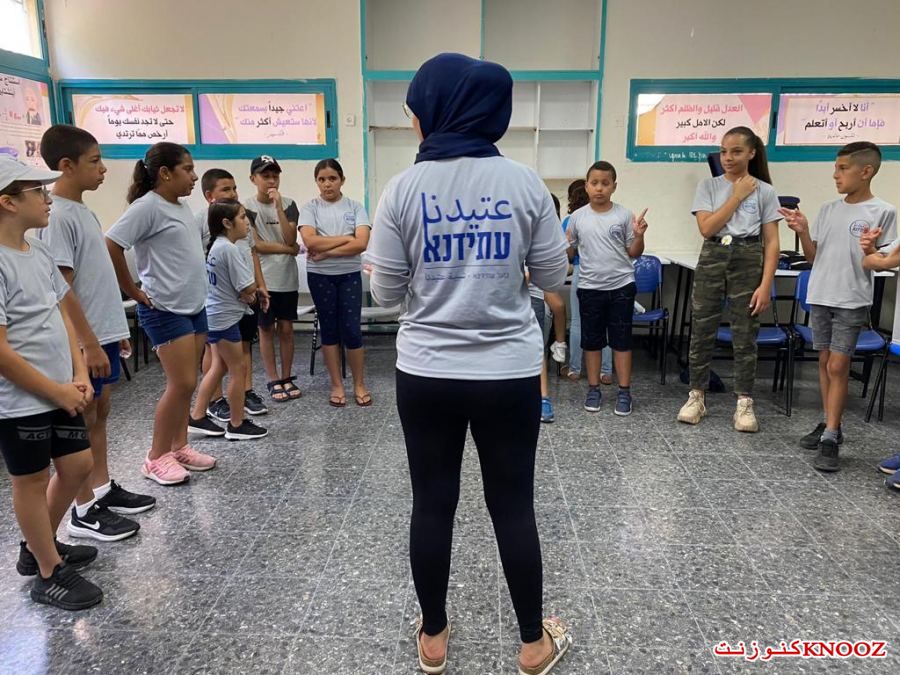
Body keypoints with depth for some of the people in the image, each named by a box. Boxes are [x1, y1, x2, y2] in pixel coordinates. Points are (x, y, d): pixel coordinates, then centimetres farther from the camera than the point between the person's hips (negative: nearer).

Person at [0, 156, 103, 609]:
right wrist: (57, 392, -14)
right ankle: (49, 575, 24)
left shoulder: (39, 251, 5)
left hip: (60, 390, 8)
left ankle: (36, 548, 38)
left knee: (77, 465, 16)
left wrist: (79, 376, 2)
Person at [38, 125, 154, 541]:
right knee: (83, 421, 1)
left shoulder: (82, 210, 12)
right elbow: (61, 288, -20)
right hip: (84, 341, -9)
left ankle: (103, 490, 29)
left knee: (100, 413, 16)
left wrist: (115, 330, 18)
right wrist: (89, 344, -21)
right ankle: (84, 512, 13)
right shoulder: (57, 216, -17)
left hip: (104, 333, 9)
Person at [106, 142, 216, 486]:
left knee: (186, 383, 12)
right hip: (165, 310, -8)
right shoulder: (147, 207, -14)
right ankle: (157, 457, 8)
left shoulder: (181, 207, 12)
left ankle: (179, 447, 24)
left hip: (195, 306, 8)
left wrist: (197, 292, 14)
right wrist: (134, 293, -14)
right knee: (182, 384, -7)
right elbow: (110, 246, -21)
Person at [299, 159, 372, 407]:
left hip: (350, 275, -1)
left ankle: (359, 384, 14)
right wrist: (346, 238, -12)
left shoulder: (355, 207, 1)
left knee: (352, 329, 0)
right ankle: (337, 385, 18)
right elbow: (310, 241, -14)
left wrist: (326, 251, -14)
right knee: (329, 329, 8)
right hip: (320, 276, 1)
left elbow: (361, 243, -12)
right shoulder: (310, 208, 1)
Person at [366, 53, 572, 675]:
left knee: (432, 504, 14)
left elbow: (387, 293, -3)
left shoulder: (404, 188, -7)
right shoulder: (524, 182, -5)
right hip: (510, 372, 1)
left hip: (427, 374, 0)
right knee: (514, 506, 13)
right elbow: (554, 277, 2)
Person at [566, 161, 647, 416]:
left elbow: (633, 253, 2)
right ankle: (593, 388, 22)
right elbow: (569, 254, 8)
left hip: (621, 286, -1)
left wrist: (639, 236, -16)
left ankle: (624, 391, 15)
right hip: (589, 287, 1)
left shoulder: (624, 215, -2)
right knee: (591, 340, 9)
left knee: (621, 339, 5)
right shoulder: (578, 217, 0)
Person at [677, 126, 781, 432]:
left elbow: (771, 242, 0)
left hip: (748, 262, -1)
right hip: (711, 260, 1)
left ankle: (744, 402, 13)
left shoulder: (765, 191, 3)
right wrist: (737, 196, -7)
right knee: (701, 332, 4)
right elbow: (707, 228, -9)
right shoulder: (708, 185, 4)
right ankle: (696, 396, 17)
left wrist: (766, 284, -9)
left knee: (745, 336, 3)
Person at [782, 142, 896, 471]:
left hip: (852, 301, -5)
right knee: (825, 361, 11)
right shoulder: (828, 209, 7)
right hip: (820, 296, 5)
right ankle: (829, 424, 23)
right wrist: (802, 231, -7)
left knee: (838, 366, -7)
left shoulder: (883, 212, -7)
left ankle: (830, 439, -2)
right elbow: (814, 257, 9)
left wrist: (869, 251, -28)